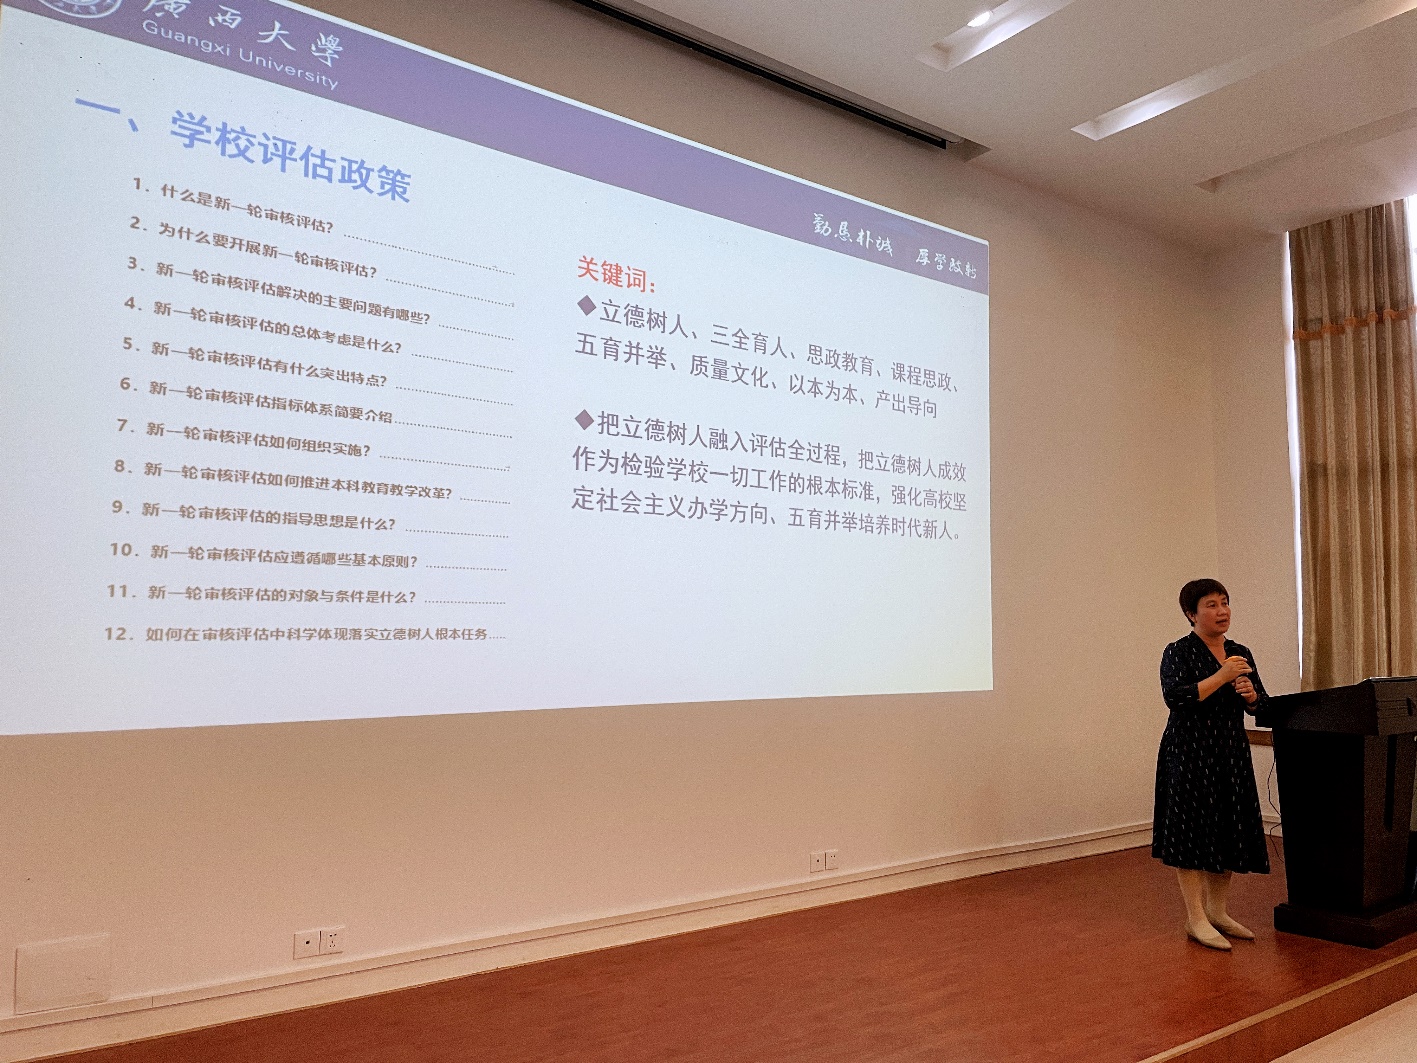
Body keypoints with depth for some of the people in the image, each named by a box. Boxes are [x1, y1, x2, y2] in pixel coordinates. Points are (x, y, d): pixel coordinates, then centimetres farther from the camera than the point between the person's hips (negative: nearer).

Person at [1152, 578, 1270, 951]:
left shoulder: (1240, 653, 12)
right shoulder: (1178, 652, -7)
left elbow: (1263, 706, 16)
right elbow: (1175, 697, -21)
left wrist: (1250, 694, -6)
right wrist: (1221, 677, -22)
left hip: (1231, 754, 7)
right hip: (1189, 754, -7)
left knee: (1228, 831, 10)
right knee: (1192, 832, -4)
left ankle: (1217, 912, 23)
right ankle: (1195, 919, 3)